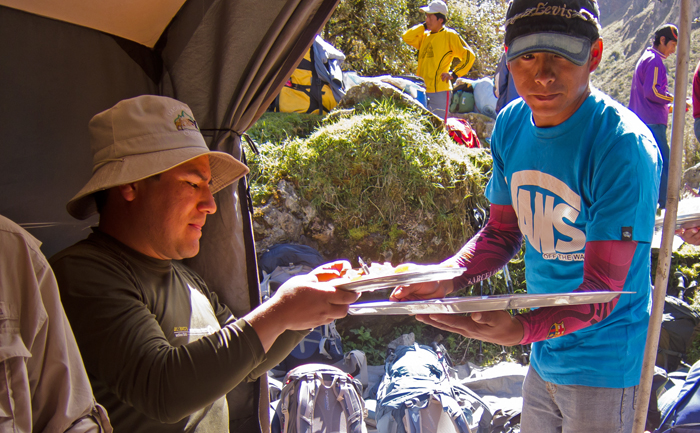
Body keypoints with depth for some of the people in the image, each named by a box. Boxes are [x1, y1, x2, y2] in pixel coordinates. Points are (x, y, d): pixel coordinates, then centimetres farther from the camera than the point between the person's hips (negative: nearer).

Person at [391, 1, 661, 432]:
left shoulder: (622, 146, -24)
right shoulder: (511, 125, -3)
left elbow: (602, 291, -25)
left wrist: (520, 329, -41)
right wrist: (444, 279, -11)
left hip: (604, 362, -6)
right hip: (545, 354, 6)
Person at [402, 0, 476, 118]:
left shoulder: (450, 35, -2)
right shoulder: (425, 36, 17)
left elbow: (469, 55, -5)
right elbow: (407, 37, 4)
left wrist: (454, 74, -9)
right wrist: (424, 26, 7)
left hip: (439, 90, -7)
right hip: (422, 90, 7)